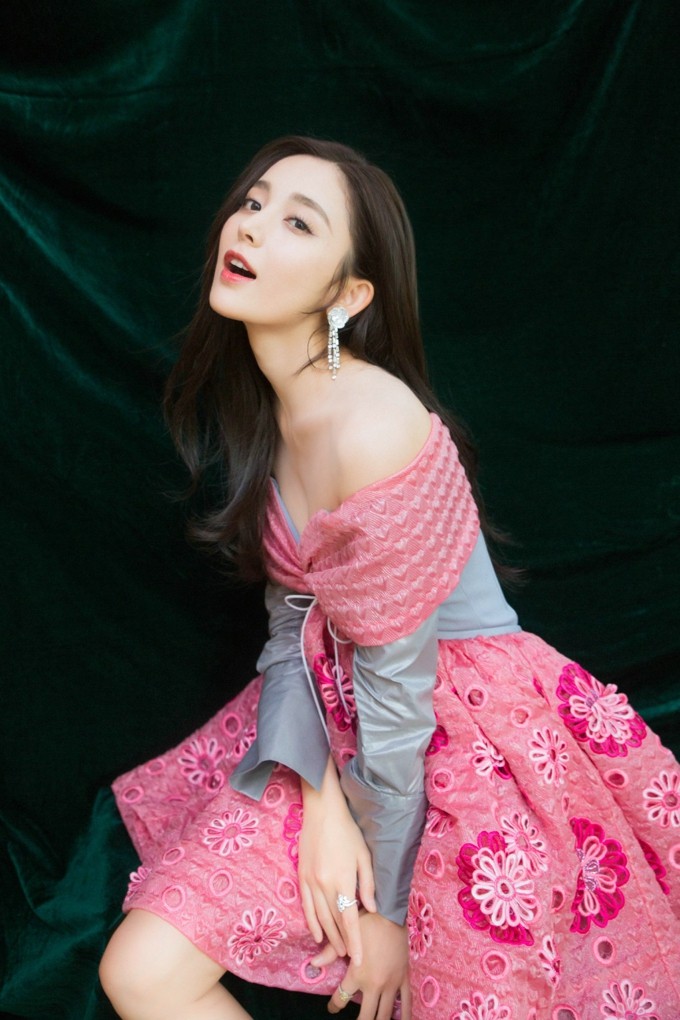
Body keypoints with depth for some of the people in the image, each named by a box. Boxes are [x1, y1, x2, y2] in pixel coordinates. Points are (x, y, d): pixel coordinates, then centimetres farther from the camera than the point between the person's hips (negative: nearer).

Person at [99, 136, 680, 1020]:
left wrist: (388, 905, -10)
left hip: (468, 739, -7)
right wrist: (319, 798, -11)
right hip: (334, 720, 7)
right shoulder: (248, 400, -1)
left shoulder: (369, 426, -28)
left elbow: (398, 685, -21)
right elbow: (291, 610, 1)